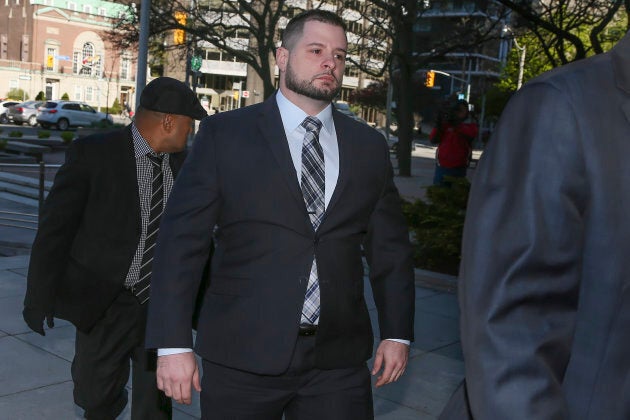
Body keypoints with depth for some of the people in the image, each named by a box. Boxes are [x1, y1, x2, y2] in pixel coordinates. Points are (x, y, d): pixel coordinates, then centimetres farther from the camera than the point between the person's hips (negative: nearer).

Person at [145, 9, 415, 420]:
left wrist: (397, 333, 8)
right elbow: (182, 240, -5)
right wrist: (173, 343, -10)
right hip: (241, 356, -2)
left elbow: (390, 248, 11)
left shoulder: (370, 146, 7)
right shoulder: (224, 134, -2)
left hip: (339, 359, 3)